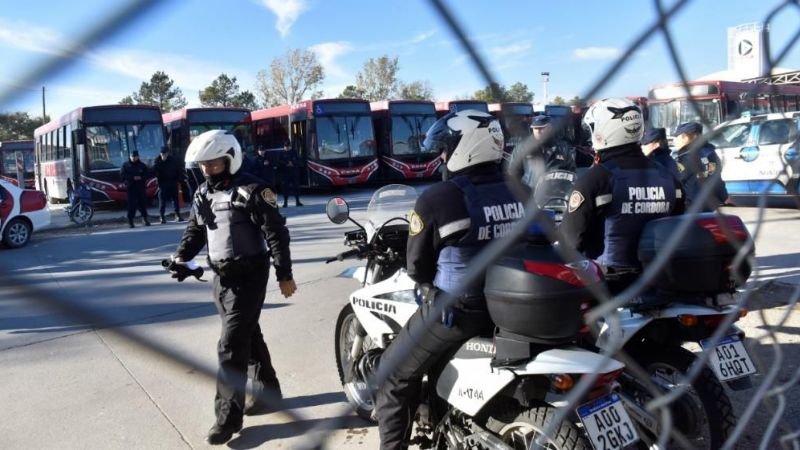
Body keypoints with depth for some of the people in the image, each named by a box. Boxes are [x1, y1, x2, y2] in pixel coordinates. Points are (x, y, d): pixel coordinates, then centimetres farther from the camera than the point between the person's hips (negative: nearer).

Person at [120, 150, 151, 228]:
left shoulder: (142, 165, 8)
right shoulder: (125, 165, 6)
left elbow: (146, 175, 4)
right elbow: (122, 175, -4)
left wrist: (140, 178, -16)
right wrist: (133, 178, -14)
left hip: (141, 187, 1)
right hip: (131, 188, -1)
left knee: (143, 204, 3)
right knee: (131, 205, -5)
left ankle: (145, 219, 13)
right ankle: (130, 221, -2)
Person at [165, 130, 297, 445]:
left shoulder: (251, 190, -13)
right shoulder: (203, 194, 9)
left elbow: (276, 233, -13)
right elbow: (194, 230, 16)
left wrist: (284, 274, -14)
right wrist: (181, 257, -4)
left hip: (249, 276, -7)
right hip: (221, 277, 7)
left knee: (231, 346, -8)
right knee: (249, 336, 19)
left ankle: (228, 416, 2)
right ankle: (267, 390, 37)